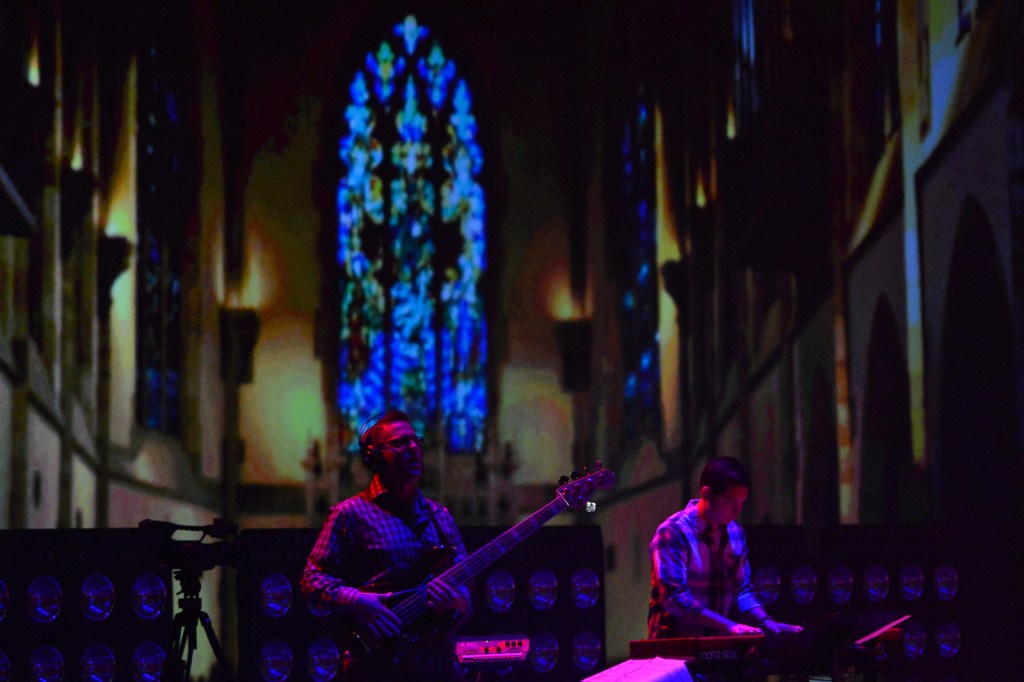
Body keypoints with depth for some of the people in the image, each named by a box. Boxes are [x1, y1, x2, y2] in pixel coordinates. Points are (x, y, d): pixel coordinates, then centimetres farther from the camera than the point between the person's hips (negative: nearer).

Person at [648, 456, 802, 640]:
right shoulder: (674, 532, -12)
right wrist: (729, 626, -23)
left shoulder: (735, 534, 8)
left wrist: (766, 623, -1)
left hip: (719, 641, 6)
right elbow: (674, 597, -18)